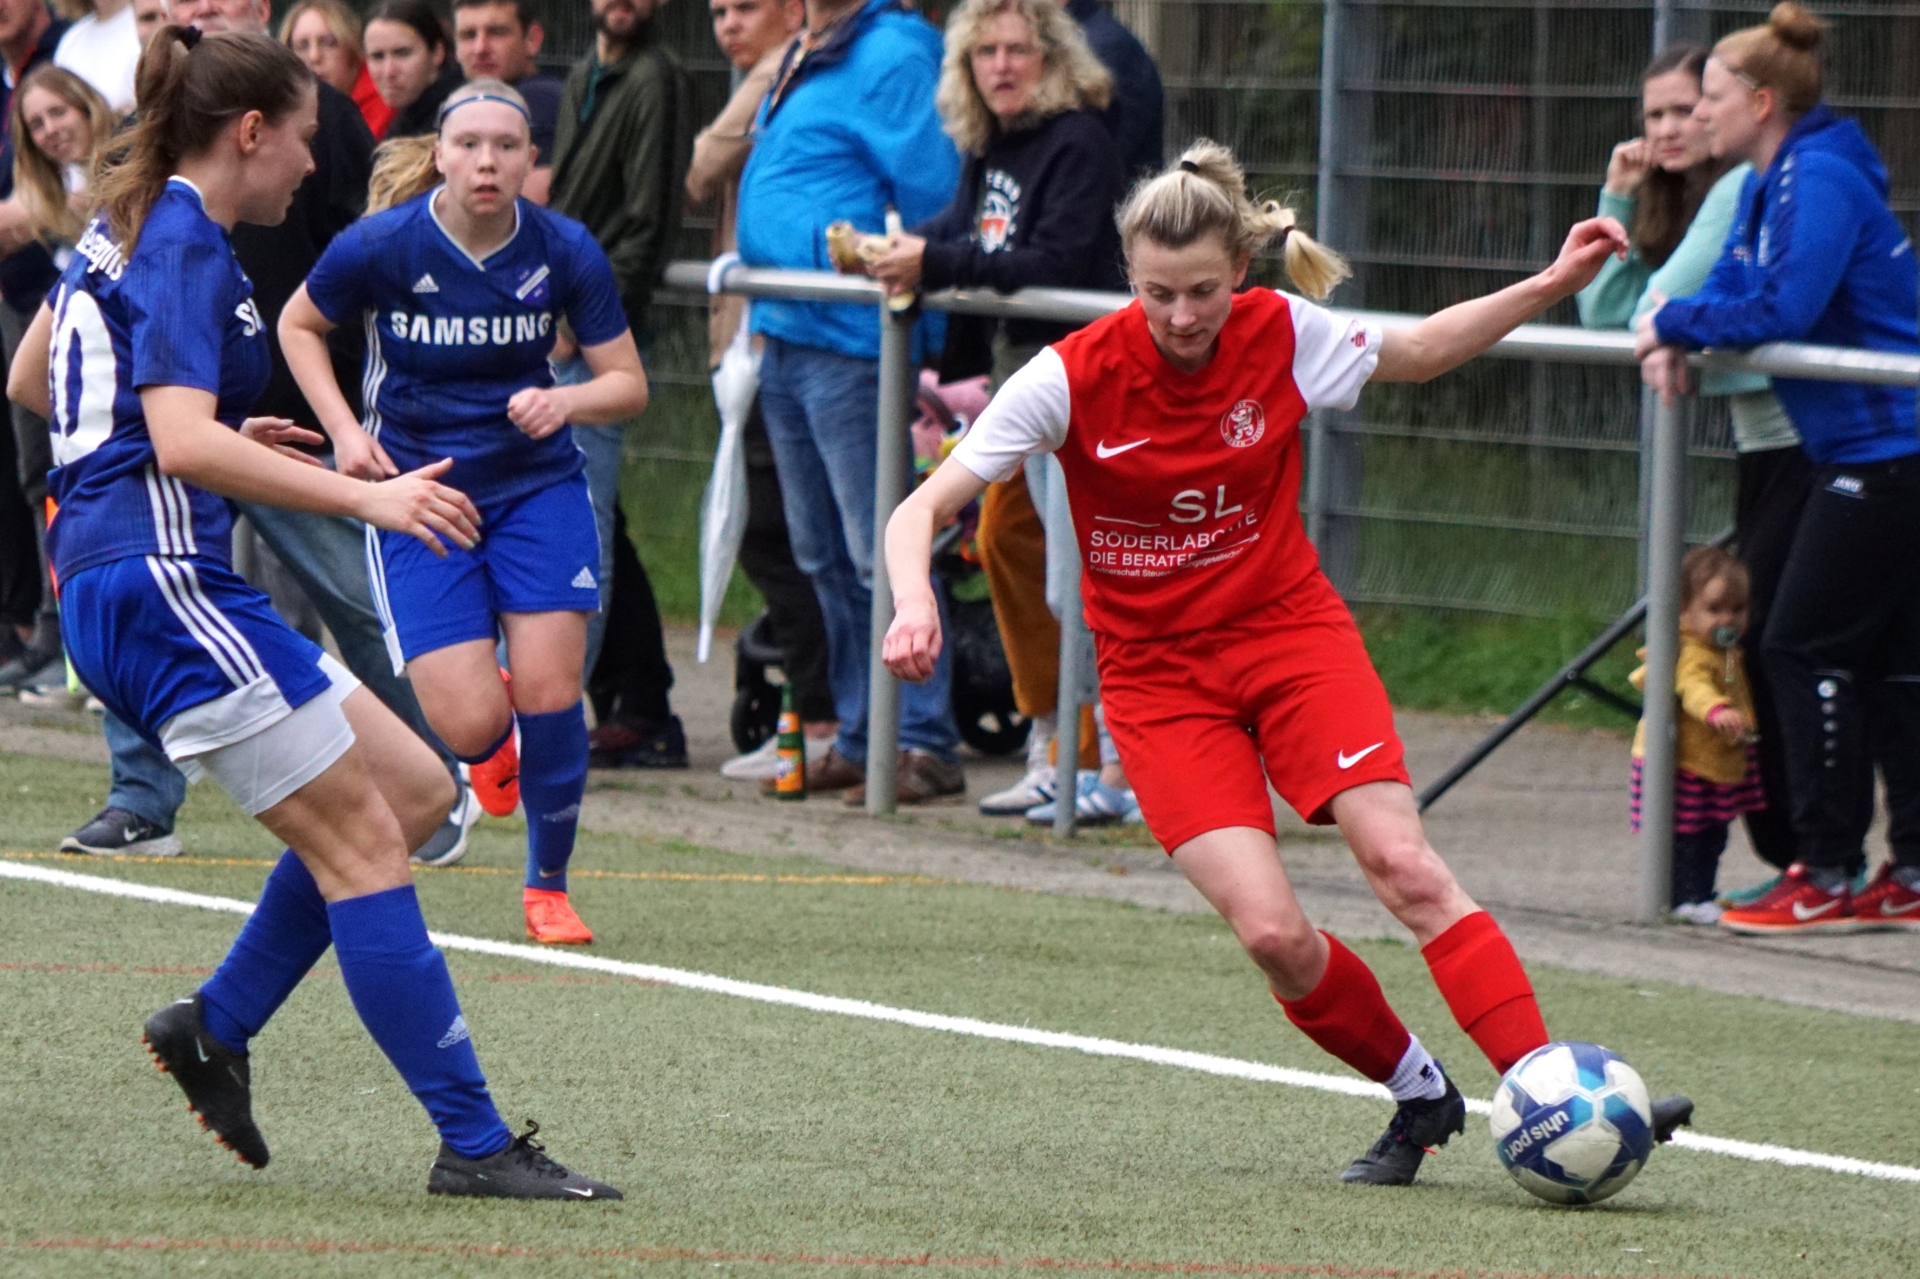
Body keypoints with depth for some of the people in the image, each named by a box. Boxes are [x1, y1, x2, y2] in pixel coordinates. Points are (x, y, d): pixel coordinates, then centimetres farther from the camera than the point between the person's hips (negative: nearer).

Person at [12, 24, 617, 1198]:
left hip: (116, 584, 10)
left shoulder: (128, 229, 16)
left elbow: (30, 379, 28)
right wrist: (365, 497, -31)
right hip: (162, 582, -10)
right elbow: (185, 445, -25)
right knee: (359, 839, -9)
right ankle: (475, 1144, -10)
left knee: (413, 788, 10)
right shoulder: (184, 252, -13)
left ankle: (217, 1025, 10)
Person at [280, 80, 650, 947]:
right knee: (471, 727, -12)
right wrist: (345, 432, -7)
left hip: (536, 486, 1)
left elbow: (628, 386, -1)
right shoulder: (380, 247, -14)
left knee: (548, 694, -11)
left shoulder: (565, 252, -10)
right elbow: (299, 326, 5)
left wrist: (565, 402, -23)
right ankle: (490, 746, 29)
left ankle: (548, 885, 13)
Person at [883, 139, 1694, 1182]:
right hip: (1157, 675, -1)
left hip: (1291, 631, 1)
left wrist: (1551, 285, 3)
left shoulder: (1283, 337, -9)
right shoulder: (1074, 378, -16)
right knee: (1272, 932, -17)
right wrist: (914, 604, -35)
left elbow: (1412, 354, 13)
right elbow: (923, 508, -14)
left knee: (1403, 865, -19)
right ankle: (1420, 1097, 5)